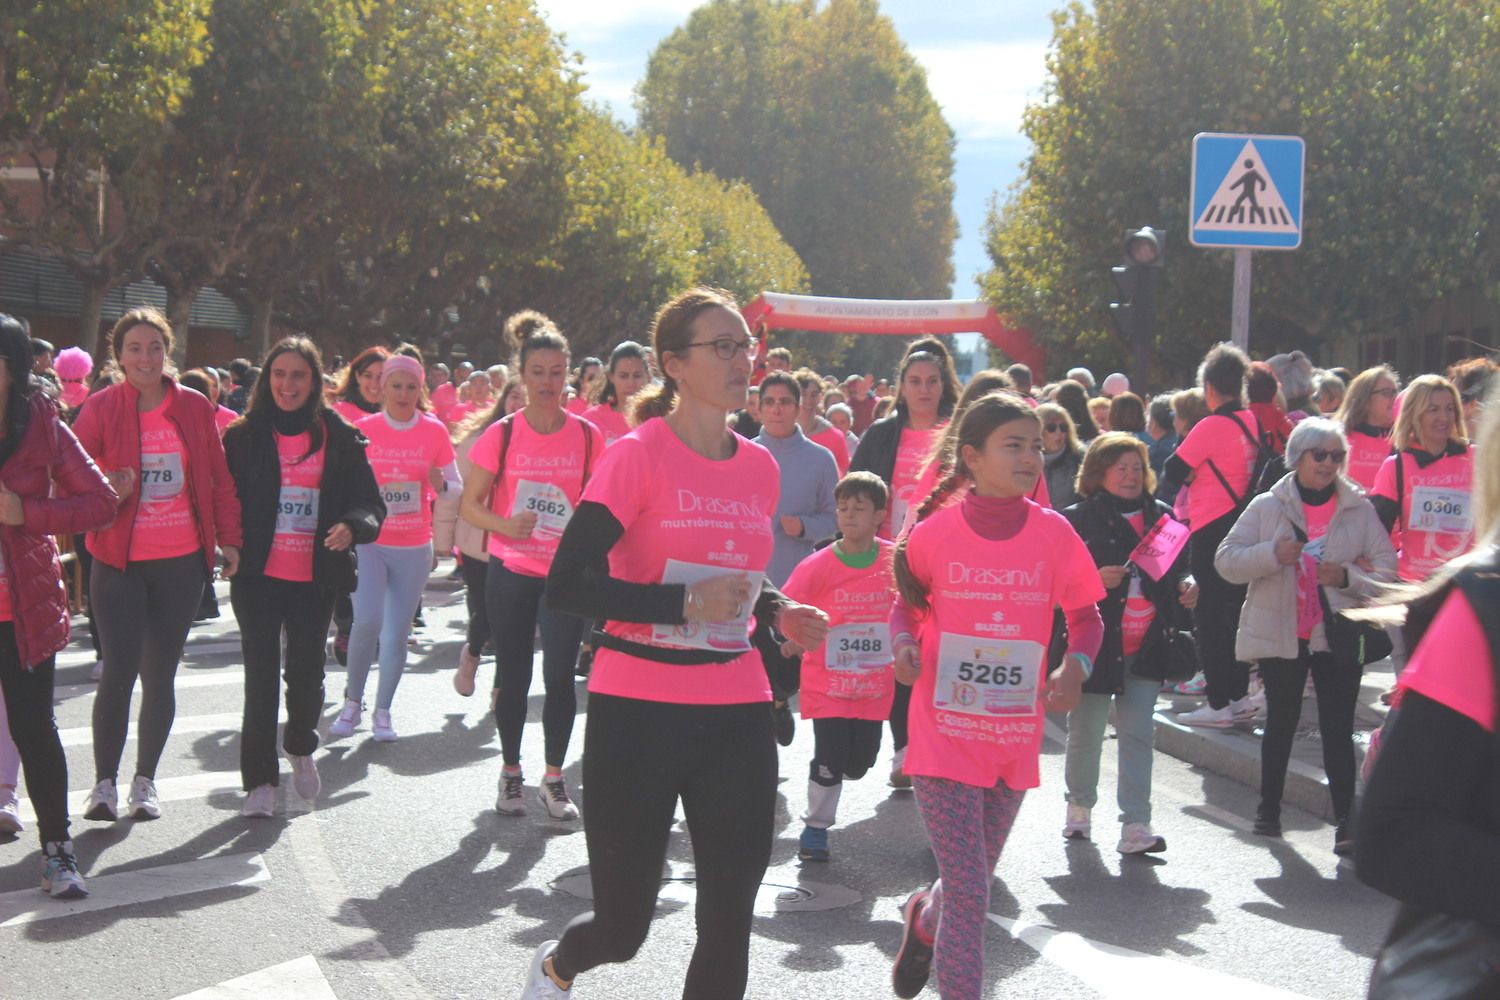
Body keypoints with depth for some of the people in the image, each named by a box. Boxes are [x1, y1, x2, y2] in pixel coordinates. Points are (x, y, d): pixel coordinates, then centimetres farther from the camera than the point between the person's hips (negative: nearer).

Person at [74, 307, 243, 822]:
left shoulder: (195, 408, 4)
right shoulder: (101, 408, -3)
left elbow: (219, 479, 9)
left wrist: (229, 539, 4)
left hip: (182, 561, 2)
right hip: (119, 561, -2)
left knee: (160, 674, 7)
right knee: (119, 670, -8)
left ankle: (145, 781, 19)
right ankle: (104, 783, 3)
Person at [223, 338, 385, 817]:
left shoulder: (340, 437, 3)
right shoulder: (245, 436, 2)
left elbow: (370, 501, 3)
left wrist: (351, 527, -17)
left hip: (315, 578, 1)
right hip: (257, 575, -1)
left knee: (307, 673, 6)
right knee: (261, 675, 0)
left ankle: (300, 747, 36)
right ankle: (260, 780, 8)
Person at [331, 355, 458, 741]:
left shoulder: (434, 431, 1)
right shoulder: (363, 430, -2)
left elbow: (457, 487, 6)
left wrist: (440, 484, -17)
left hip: (414, 548, 2)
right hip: (367, 542, -2)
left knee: (397, 633, 4)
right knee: (367, 620, -18)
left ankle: (382, 712, 19)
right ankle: (352, 701, 2)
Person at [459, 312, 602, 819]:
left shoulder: (587, 436, -1)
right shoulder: (501, 435, -4)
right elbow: (470, 504, -2)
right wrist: (505, 525, -20)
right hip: (511, 572, 0)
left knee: (560, 676, -3)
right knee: (513, 676, 8)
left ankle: (554, 778, 11)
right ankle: (511, 773, 23)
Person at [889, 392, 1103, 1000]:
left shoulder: (1053, 532, -4)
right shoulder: (935, 532, -7)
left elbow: (1084, 613, 6)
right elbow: (907, 602, 10)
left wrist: (1076, 665, -12)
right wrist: (904, 643, -11)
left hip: (1015, 738, 3)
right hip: (945, 732, -3)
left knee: (974, 878, 19)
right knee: (969, 891, -8)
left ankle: (924, 921, 52)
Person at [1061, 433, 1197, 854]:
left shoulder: (1161, 515, 10)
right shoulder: (1078, 519, -4)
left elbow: (1178, 565, 21)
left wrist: (1186, 585, 0)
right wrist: (1095, 579, -23)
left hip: (1145, 646, 3)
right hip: (1094, 642, -3)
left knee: (1138, 734, -1)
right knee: (1085, 734, 9)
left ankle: (1135, 826, -2)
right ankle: (1079, 806, 30)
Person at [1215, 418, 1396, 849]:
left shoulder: (1360, 510, 3)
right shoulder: (1267, 507, 1)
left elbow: (1386, 571, 1)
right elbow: (1226, 561, -4)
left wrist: (1347, 576, -18)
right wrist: (1273, 553, -19)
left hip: (1338, 635, 0)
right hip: (1280, 633, 0)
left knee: (1338, 729, -3)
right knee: (1281, 722, 12)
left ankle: (1346, 819, -3)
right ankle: (1268, 807, 26)